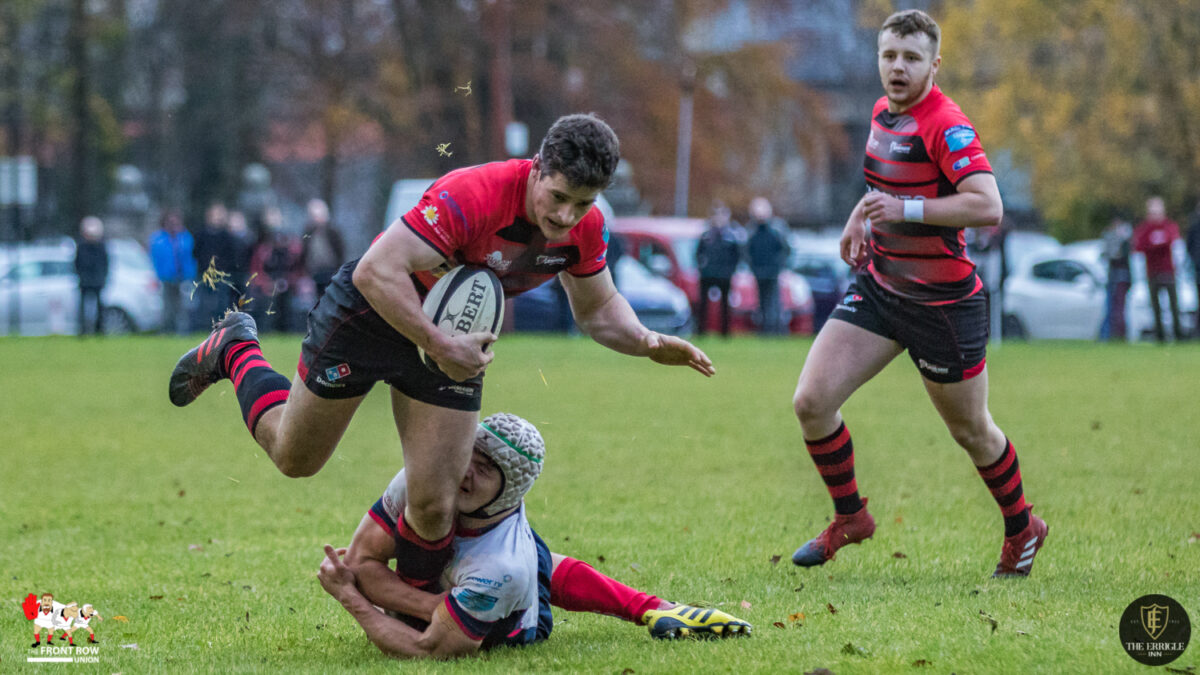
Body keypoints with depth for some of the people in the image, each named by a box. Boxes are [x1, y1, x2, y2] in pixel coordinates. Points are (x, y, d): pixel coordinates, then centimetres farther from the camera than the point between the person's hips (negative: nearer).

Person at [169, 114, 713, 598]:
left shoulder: (584, 227, -16)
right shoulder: (472, 195, -38)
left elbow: (597, 307, 2)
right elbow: (376, 271, -39)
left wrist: (646, 342, -16)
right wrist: (440, 347, -40)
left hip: (453, 341, 4)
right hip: (371, 314, -4)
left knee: (434, 505, -6)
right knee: (294, 456, 16)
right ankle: (234, 350, 44)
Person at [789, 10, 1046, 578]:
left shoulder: (946, 125, -20)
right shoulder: (883, 113, 6)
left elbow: (988, 207, -32)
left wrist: (906, 209, -34)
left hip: (942, 302, -7)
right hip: (878, 288, 7)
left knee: (971, 431, 9)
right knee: (811, 402, -6)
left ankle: (1021, 530, 34)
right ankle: (849, 518, 15)